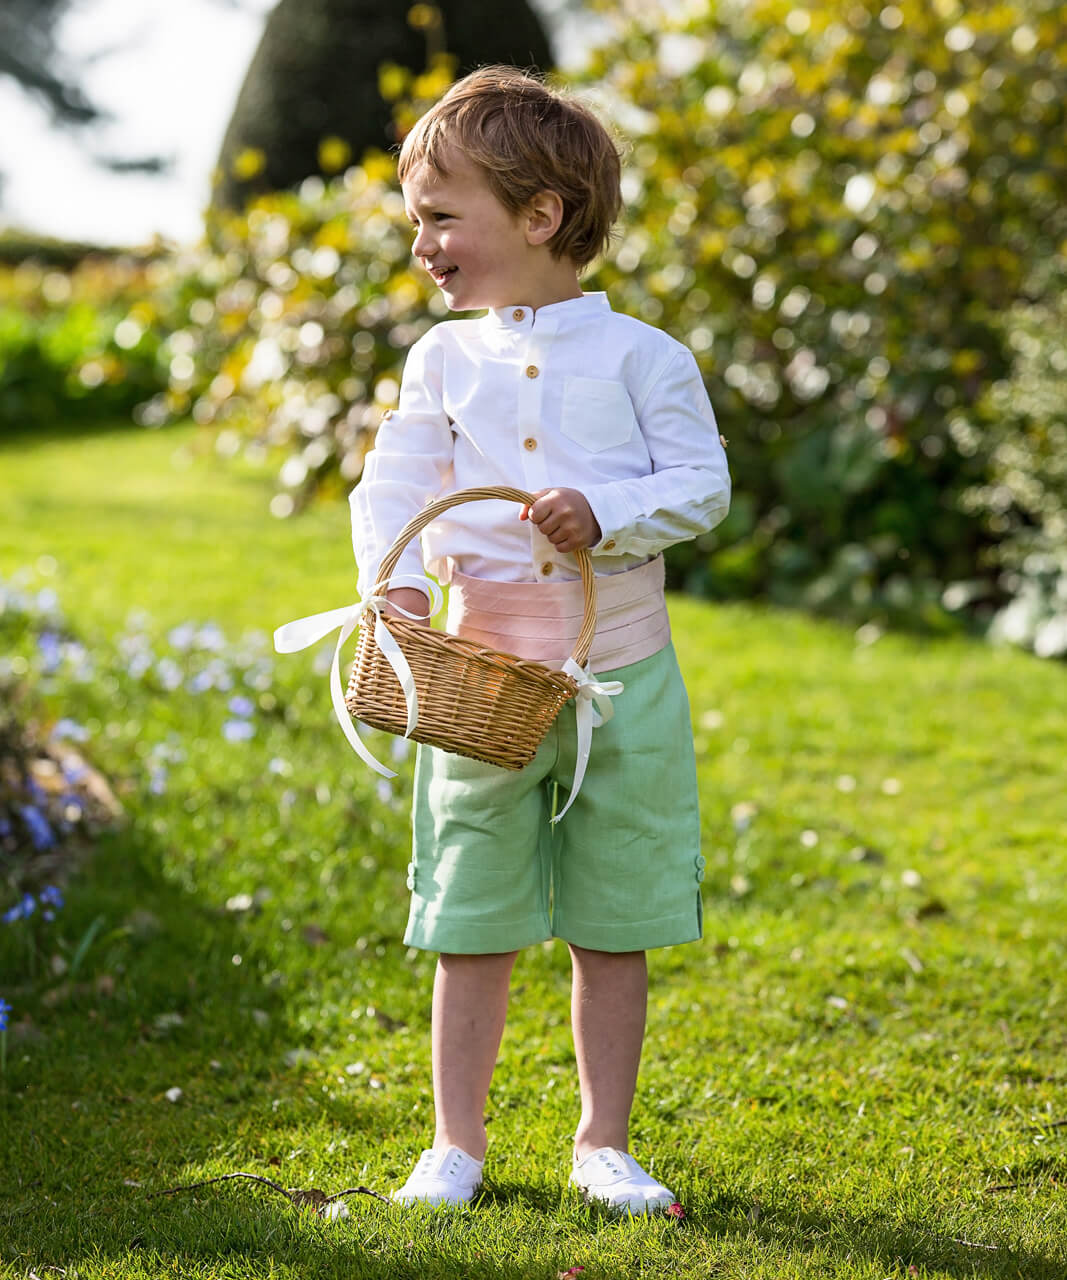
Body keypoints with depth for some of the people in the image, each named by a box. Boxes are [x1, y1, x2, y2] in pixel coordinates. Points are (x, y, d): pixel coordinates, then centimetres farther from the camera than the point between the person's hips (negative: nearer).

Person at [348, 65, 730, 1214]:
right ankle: (457, 1143, 19)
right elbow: (394, 483, 0)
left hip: (622, 681, -1)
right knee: (472, 929, 6)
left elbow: (704, 483, -4)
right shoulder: (443, 359, 6)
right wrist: (395, 577, -18)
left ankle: (603, 1141, 21)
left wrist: (606, 514, -21)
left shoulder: (640, 355, -2)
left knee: (613, 930, 7)